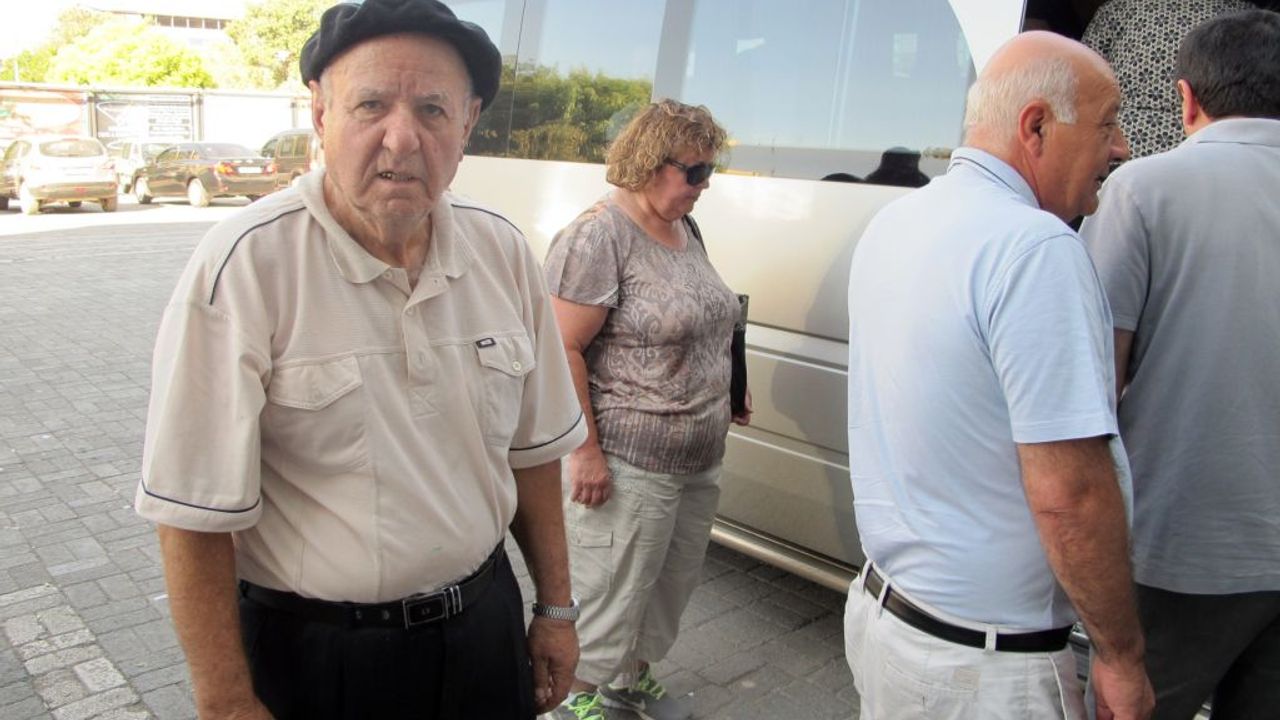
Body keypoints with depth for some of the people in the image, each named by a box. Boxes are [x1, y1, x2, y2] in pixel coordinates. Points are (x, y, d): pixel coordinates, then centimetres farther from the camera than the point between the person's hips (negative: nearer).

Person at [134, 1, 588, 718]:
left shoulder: (504, 252, -5)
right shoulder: (245, 266, -19)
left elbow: (531, 452, 4)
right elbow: (196, 516, -16)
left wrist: (556, 609, 7)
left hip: (485, 624, 4)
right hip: (315, 657, -4)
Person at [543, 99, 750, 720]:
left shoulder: (685, 229, 11)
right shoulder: (598, 236, -17)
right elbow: (563, 348, -20)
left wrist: (727, 392, 17)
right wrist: (586, 451, -21)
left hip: (699, 459, 9)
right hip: (629, 463, -9)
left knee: (675, 579, 20)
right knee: (610, 588, 4)